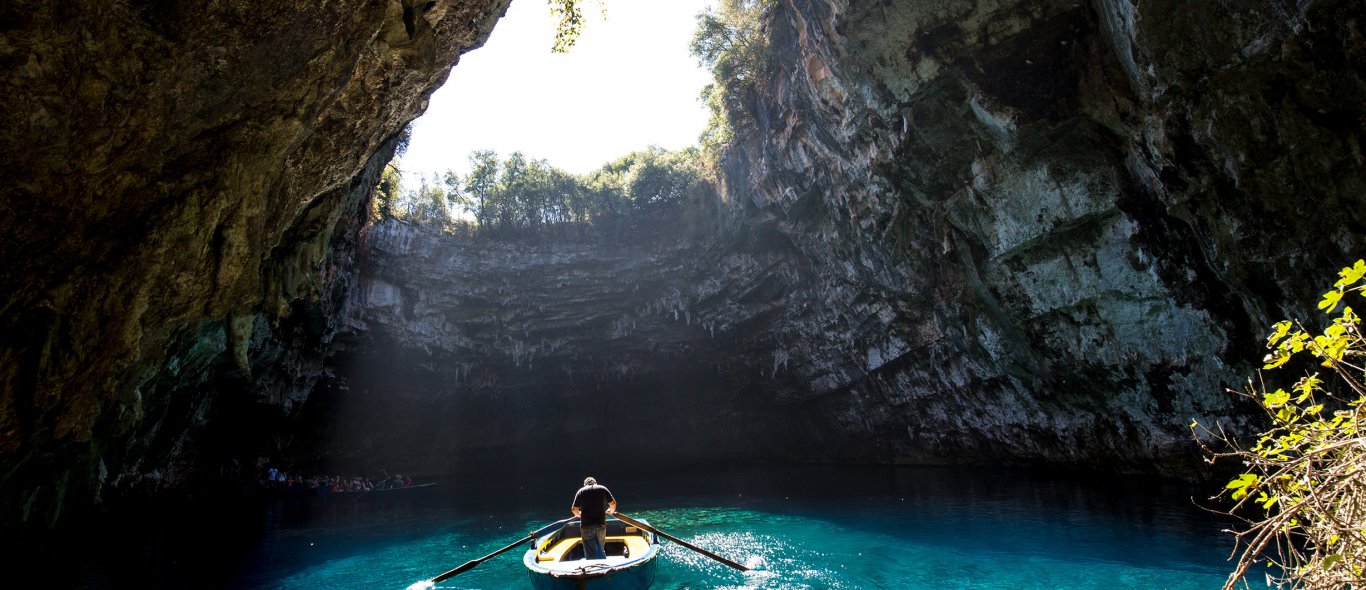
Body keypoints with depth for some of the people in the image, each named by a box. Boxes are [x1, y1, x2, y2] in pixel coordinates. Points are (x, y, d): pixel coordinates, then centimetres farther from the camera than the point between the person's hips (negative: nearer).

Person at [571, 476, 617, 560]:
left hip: (586, 526, -1)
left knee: (590, 554, 3)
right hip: (600, 524, 1)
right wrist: (611, 511, 32)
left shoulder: (580, 491, 8)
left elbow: (574, 510, 4)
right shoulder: (603, 489, 10)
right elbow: (613, 504, 11)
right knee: (601, 551, 14)